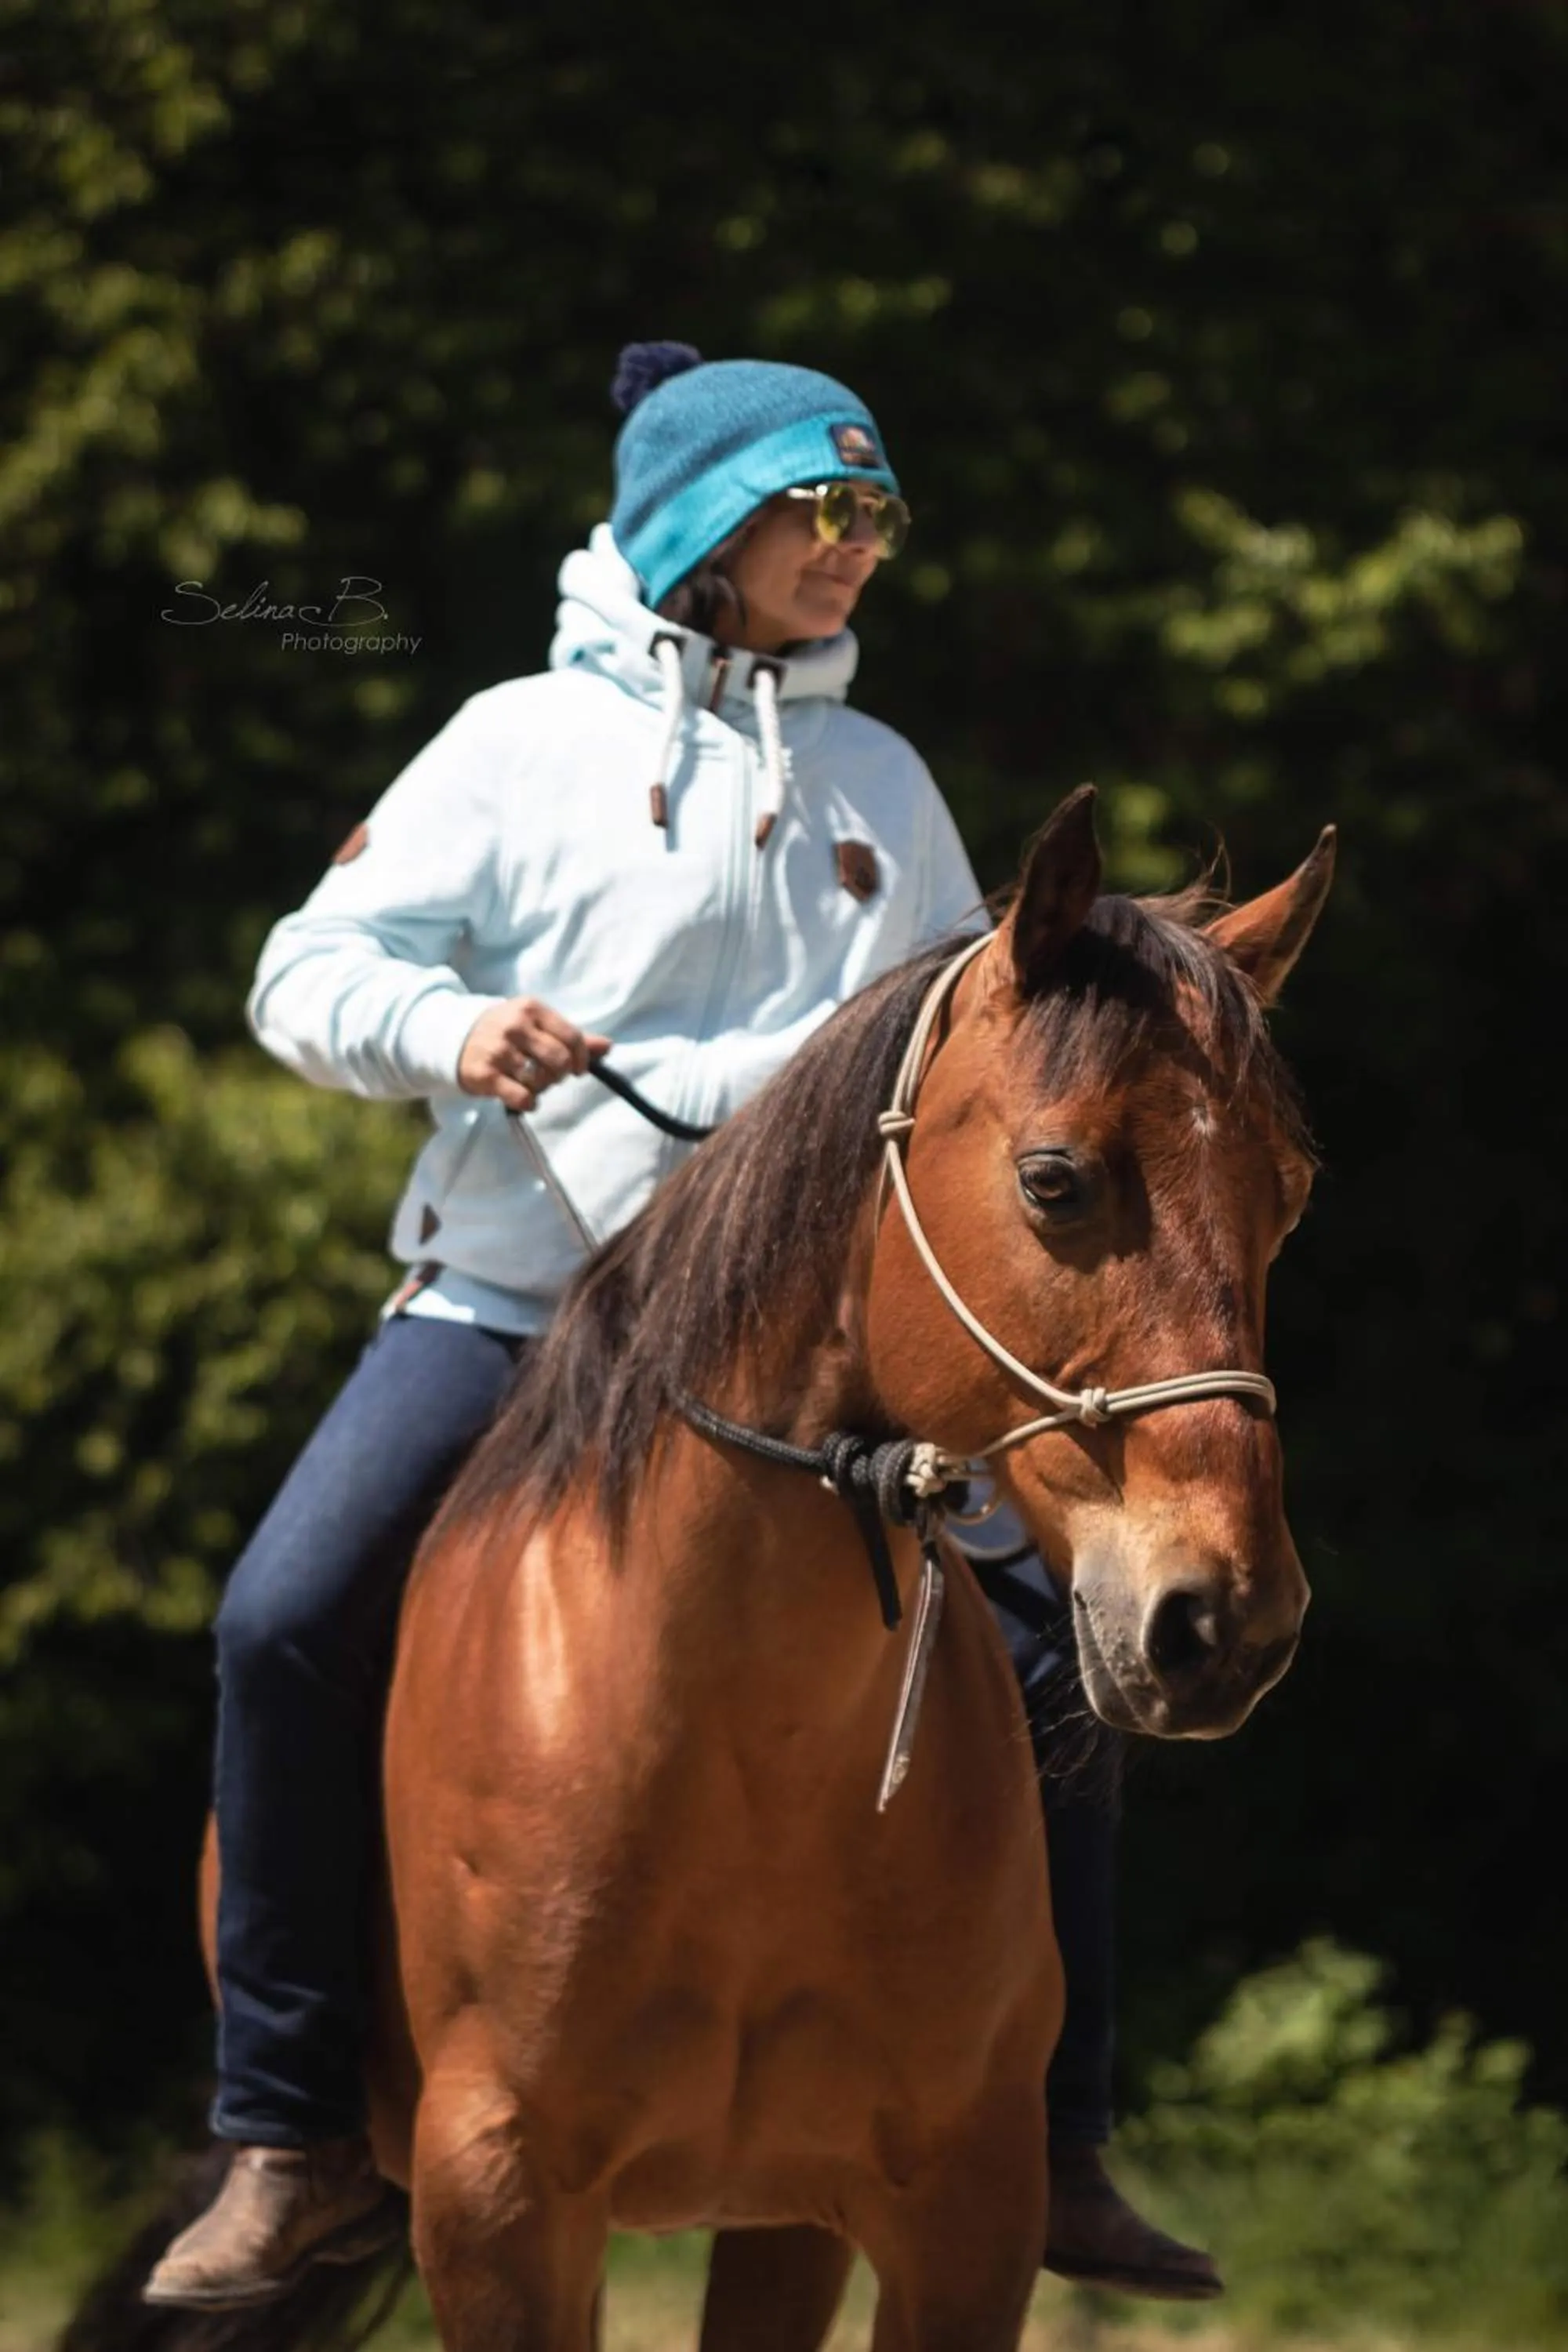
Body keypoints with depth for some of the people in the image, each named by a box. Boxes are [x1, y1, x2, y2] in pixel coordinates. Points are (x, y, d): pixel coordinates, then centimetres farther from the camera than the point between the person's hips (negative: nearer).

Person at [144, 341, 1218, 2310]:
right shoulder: (526, 745, 4)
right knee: (291, 1620, -25)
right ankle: (294, 2145, -16)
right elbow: (312, 972, -1)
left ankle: (1050, 2147, 7)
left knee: (1039, 1658, -8)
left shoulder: (883, 785, 16)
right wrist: (445, 1026, -20)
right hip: (510, 1294, -3)